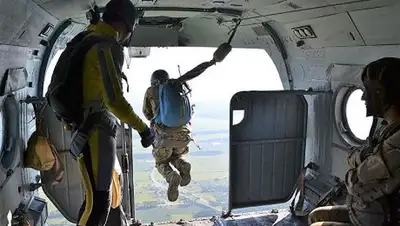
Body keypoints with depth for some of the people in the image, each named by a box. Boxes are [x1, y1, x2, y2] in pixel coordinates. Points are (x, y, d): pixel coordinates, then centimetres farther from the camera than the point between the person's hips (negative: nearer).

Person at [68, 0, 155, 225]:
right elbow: (114, 99, -22)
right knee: (98, 201, -10)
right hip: (96, 131, -10)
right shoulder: (108, 47, -16)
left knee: (111, 189, 25)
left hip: (94, 129, 10)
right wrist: (143, 128, -14)